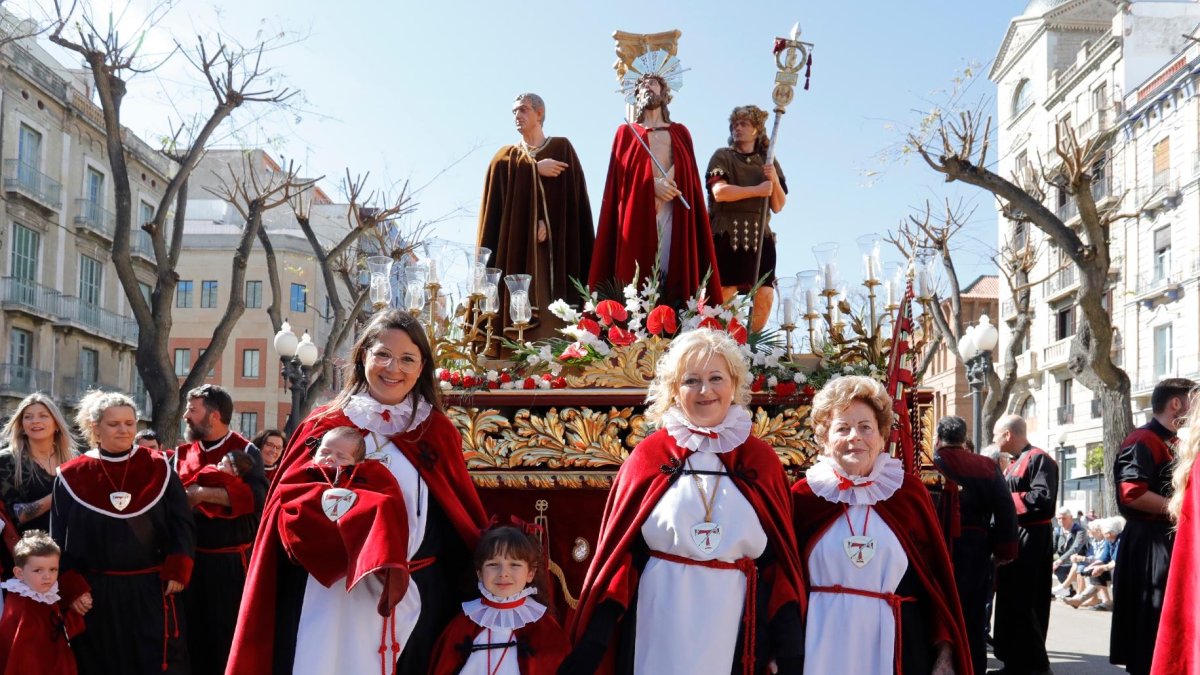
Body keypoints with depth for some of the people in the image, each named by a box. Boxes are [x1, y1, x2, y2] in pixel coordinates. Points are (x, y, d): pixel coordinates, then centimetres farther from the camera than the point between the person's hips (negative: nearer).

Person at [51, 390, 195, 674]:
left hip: (151, 590, 0)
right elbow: (59, 540, 2)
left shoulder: (158, 469, 3)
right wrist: (71, 587, -7)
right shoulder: (71, 476, 2)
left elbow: (182, 524, 2)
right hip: (96, 595, 0)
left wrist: (177, 571, -8)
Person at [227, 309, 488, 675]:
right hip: (328, 600, 0)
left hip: (409, 601, 1)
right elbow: (287, 507, 3)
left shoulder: (438, 432, 5)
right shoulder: (325, 425, 5)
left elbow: (465, 522, 8)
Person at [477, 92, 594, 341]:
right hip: (517, 245, 2)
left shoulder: (562, 148, 10)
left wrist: (547, 222, -15)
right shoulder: (506, 156, 18)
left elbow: (572, 195, -3)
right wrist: (536, 169, -9)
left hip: (556, 244, -2)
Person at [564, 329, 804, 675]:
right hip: (660, 618, -1)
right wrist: (592, 641, -6)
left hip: (736, 618, 1)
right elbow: (619, 548, -1)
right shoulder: (649, 454, 0)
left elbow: (779, 557, 5)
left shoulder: (762, 459, 3)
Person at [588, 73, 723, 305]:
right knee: (637, 279, -11)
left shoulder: (680, 133, 20)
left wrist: (669, 184, -9)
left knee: (675, 274, -8)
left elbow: (691, 178, 12)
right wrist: (653, 184, -11)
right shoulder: (626, 132, 16)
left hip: (674, 216, 1)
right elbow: (620, 178, 4)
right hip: (637, 216, -1)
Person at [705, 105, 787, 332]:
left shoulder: (768, 162, 18)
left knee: (765, 295, -5)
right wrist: (757, 190, -8)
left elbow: (778, 207, 14)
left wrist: (775, 181, -3)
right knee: (724, 294, -13)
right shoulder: (722, 156, 8)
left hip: (760, 235, 4)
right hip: (727, 234, -4)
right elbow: (719, 192, -10)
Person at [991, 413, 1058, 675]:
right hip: (1013, 538, 10)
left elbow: (1042, 498, -24)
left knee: (1025, 604, -7)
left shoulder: (1039, 459, -12)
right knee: (1009, 602, 11)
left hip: (1031, 540, -10)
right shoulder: (1014, 464, 17)